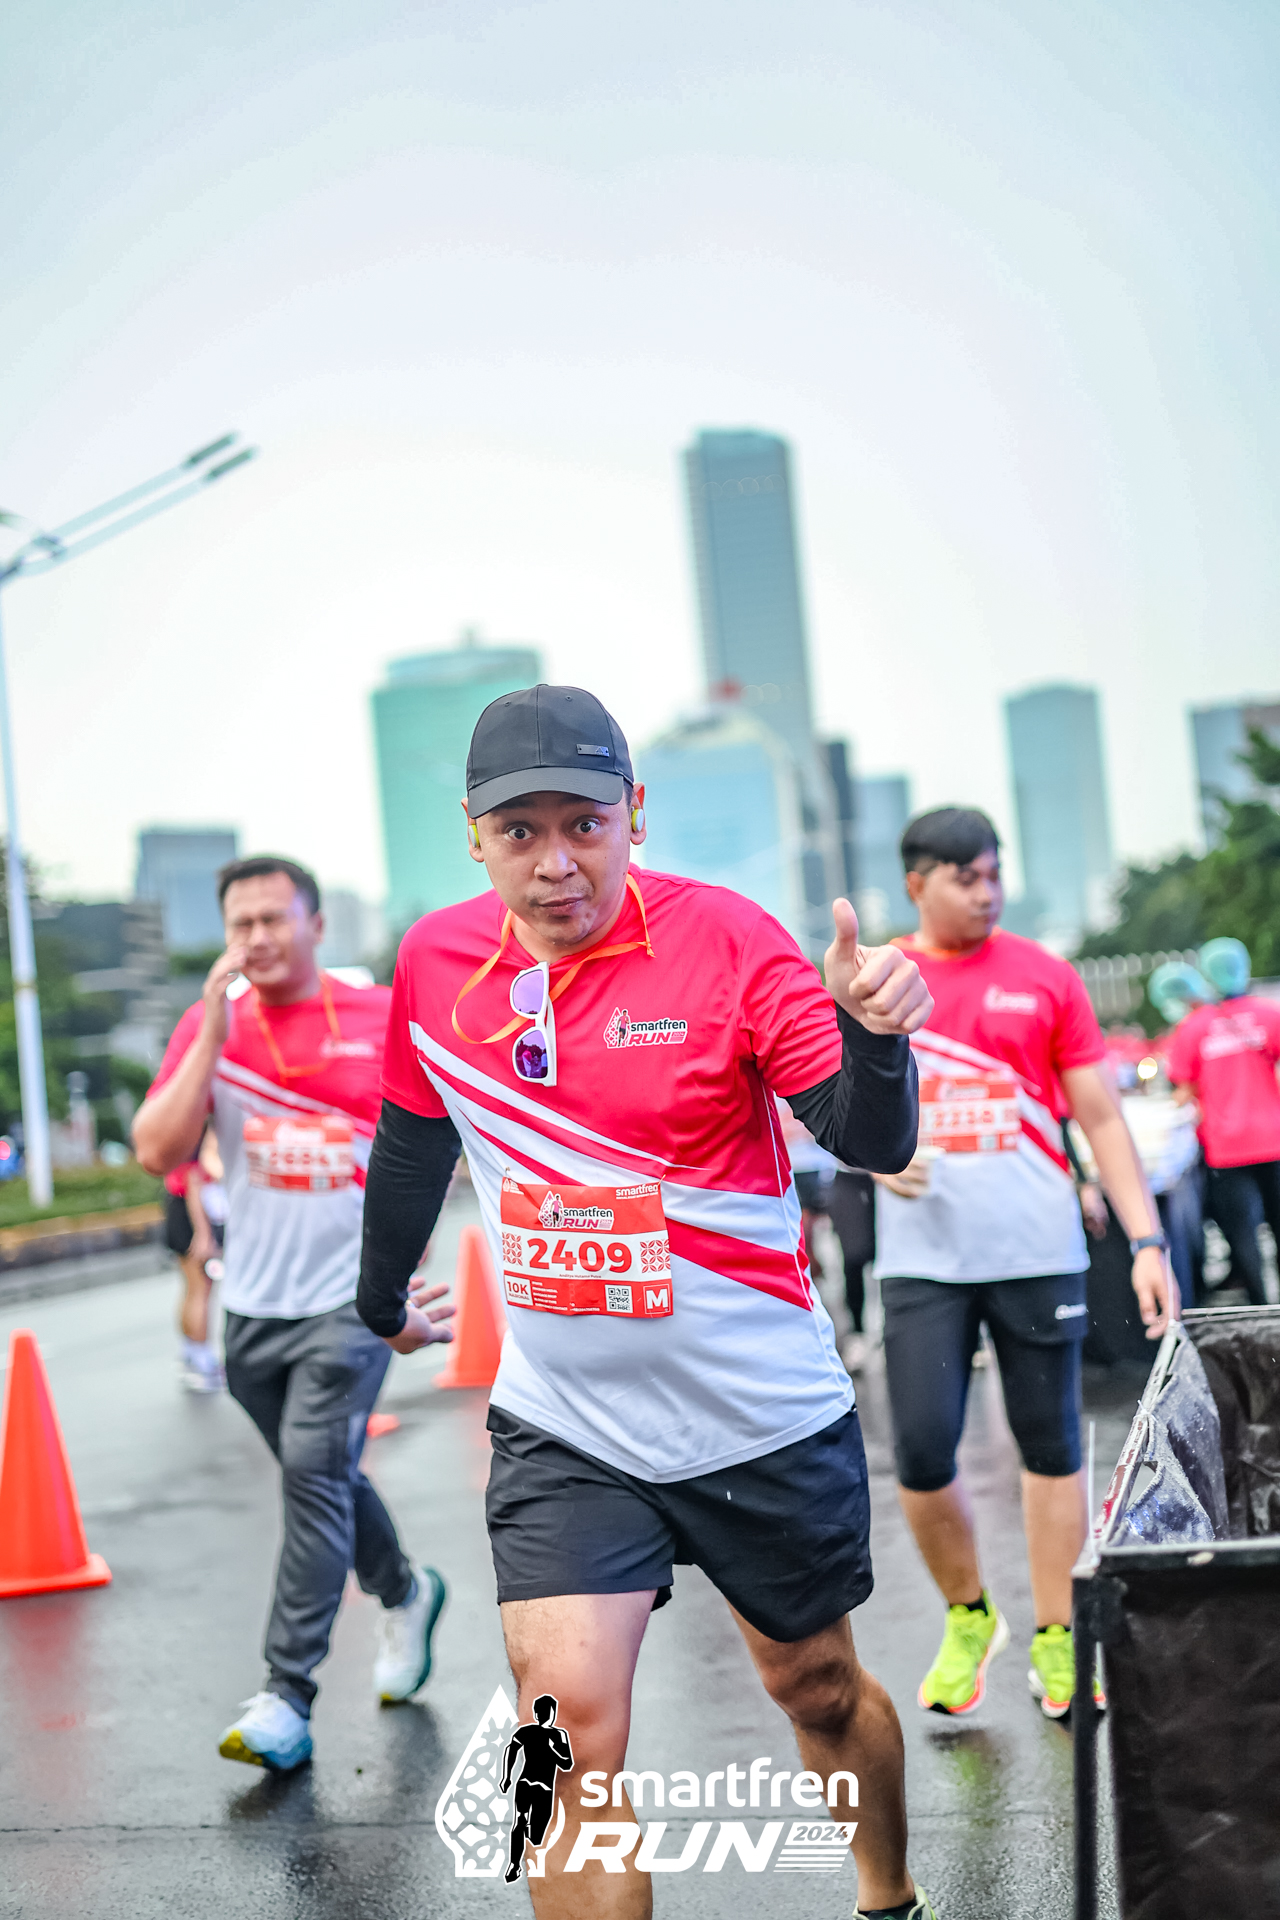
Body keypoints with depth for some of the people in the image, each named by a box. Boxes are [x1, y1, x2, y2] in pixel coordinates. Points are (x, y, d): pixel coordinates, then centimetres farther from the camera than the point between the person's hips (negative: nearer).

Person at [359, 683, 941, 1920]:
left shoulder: (724, 938, -15)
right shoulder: (435, 961, -5)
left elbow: (873, 1144, -20)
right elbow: (412, 1142, 14)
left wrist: (873, 1034, -41)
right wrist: (380, 1302, 26)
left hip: (768, 1421, -1)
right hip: (561, 1432, 2)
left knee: (817, 1689, 17)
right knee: (569, 1725, -12)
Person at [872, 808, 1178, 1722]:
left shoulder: (1044, 976, 3)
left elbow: (1102, 1116, 4)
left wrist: (1147, 1241, -3)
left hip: (1038, 1251, 0)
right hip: (923, 1259, 0)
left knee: (1052, 1447, 6)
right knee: (922, 1454, -4)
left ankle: (1054, 1638, 21)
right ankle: (969, 1616, 21)